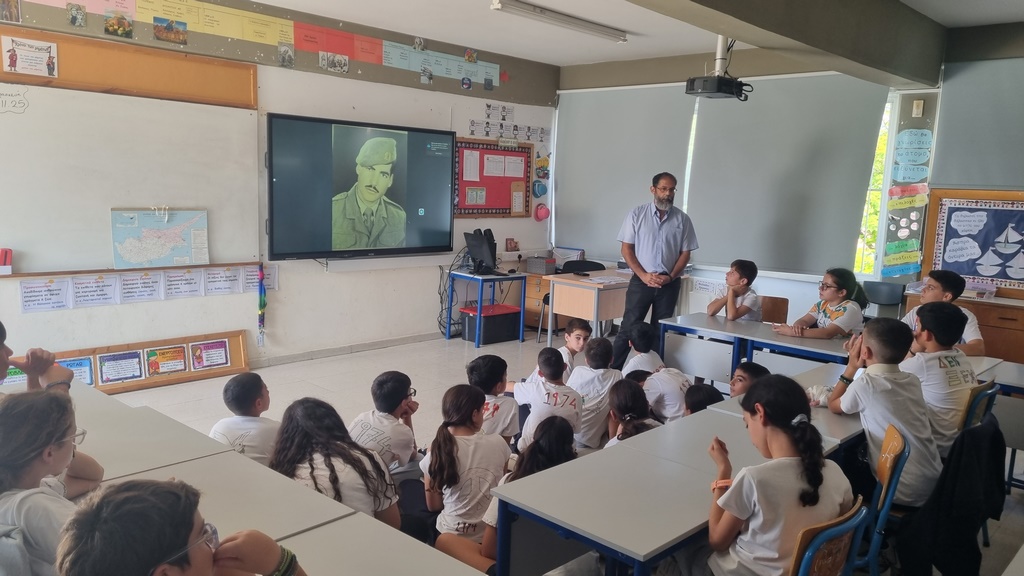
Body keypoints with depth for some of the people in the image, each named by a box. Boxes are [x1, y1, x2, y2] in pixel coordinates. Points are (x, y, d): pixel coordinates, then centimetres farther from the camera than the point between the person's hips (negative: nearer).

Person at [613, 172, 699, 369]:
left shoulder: (682, 219, 3)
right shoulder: (637, 214, -1)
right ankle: (612, 370, 3)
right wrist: (643, 275, -12)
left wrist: (670, 277, -9)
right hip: (641, 281, -2)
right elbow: (626, 249, -2)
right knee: (628, 328, -3)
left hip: (669, 283, 2)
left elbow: (685, 253, 5)